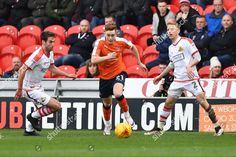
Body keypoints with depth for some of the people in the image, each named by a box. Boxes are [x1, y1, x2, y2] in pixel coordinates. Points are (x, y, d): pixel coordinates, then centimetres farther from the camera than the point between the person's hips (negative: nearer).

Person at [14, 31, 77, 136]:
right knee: (56, 106, -13)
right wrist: (19, 90, -26)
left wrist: (67, 75, 17)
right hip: (31, 90, -10)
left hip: (38, 87, 10)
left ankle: (29, 130, 40)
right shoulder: (38, 55, -27)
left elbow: (52, 68, 21)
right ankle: (33, 116, 6)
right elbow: (22, 70, -27)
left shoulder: (50, 53, 2)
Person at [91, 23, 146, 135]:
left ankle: (127, 115, -7)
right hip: (105, 77, 1)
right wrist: (107, 57, -43)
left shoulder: (121, 42, -12)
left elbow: (133, 47, 11)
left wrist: (139, 63, 18)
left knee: (118, 93, -31)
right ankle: (107, 126, 39)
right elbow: (93, 60, -28)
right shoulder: (100, 43, -17)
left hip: (118, 72, -1)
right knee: (107, 103, 14)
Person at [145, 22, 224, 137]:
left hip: (191, 78, -6)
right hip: (178, 80, 6)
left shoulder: (186, 42, -6)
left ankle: (217, 127, -4)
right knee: (168, 102, 4)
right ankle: (159, 129, 13)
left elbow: (197, 57, -9)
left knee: (202, 101, -12)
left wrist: (189, 66, -25)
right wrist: (160, 76, 28)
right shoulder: (171, 48, 14)